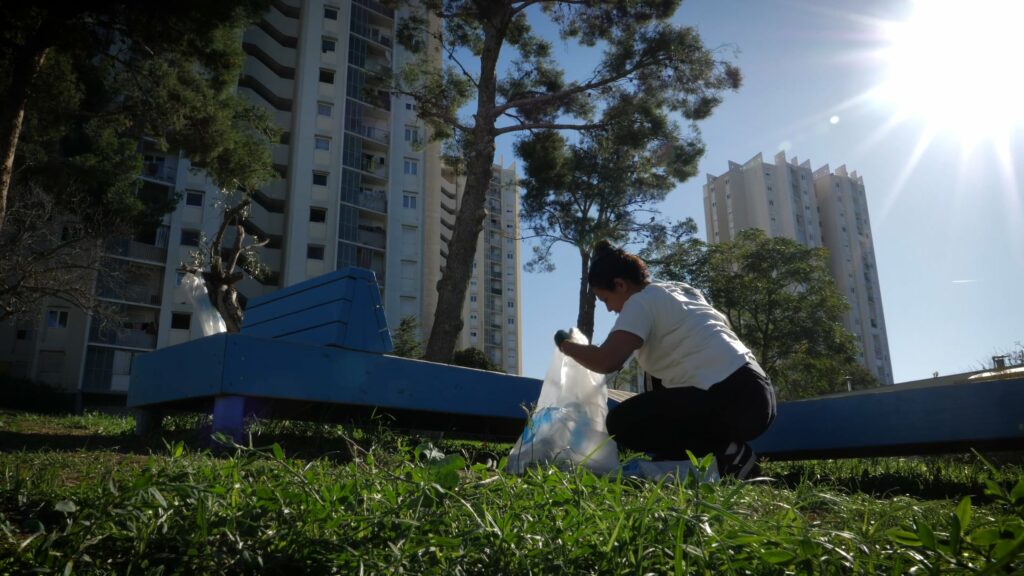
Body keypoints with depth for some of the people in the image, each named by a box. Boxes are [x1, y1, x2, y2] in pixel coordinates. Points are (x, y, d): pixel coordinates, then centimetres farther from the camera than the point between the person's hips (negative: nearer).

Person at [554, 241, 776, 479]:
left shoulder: (641, 301, -6)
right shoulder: (681, 289, 19)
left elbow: (607, 361, -21)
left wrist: (566, 345, 1)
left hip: (733, 402, -10)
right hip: (756, 394, 10)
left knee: (622, 423, -2)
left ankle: (727, 454, -5)